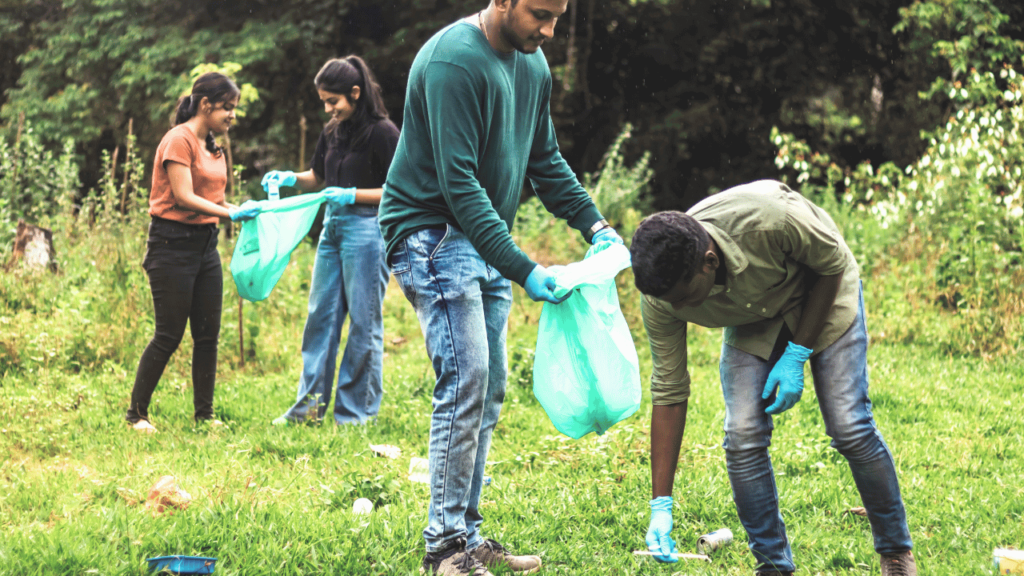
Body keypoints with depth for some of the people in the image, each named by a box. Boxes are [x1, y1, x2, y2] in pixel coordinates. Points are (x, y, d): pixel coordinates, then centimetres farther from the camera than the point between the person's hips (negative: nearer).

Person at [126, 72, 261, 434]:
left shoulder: (212, 146, 15)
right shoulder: (179, 140, -12)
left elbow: (212, 199, 14)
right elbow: (183, 197, -19)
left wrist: (245, 210, -2)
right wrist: (231, 213, -24)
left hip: (205, 244, 8)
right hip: (173, 244, -8)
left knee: (208, 334, 6)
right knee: (169, 335, -6)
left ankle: (205, 415, 13)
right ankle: (137, 414, 5)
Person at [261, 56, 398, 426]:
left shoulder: (382, 132, -10)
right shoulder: (332, 133, 12)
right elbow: (317, 178, 24)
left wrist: (353, 195, -19)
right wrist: (290, 178, 5)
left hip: (367, 227, -8)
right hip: (332, 227, 8)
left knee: (364, 320, -1)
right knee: (321, 315, 7)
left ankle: (357, 410, 6)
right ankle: (311, 404, 12)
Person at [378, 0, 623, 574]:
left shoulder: (533, 65, 7)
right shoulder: (454, 60, -21)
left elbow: (546, 161, 18)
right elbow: (458, 183, -24)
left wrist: (593, 222, 3)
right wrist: (523, 270, -27)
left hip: (486, 240, 9)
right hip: (433, 233, -9)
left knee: (488, 390, 7)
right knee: (465, 382, -15)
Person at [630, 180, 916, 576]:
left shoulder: (771, 220, -42)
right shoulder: (660, 295, -29)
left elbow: (833, 264, -20)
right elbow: (669, 393, -19)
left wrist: (797, 354, -21)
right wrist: (661, 506, -21)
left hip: (821, 295, -2)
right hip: (751, 320, 3)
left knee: (850, 428, -10)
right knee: (743, 435, -14)